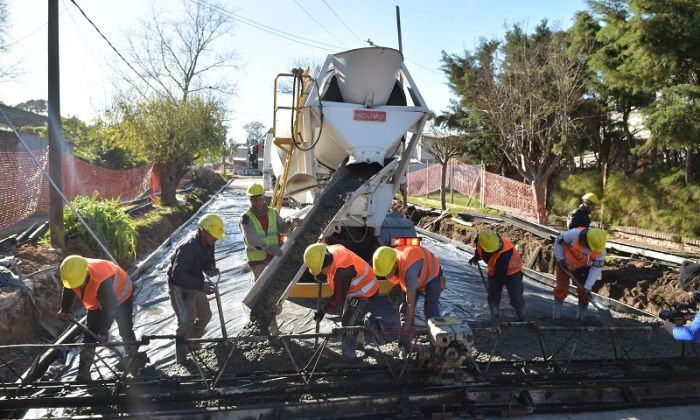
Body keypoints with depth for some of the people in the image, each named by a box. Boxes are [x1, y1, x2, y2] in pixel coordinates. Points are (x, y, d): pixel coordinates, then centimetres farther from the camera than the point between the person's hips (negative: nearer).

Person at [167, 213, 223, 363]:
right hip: (179, 287, -9)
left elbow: (209, 261, 8)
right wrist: (200, 285, -44)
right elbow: (177, 274, -37)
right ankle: (181, 359, 0)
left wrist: (210, 269, -18)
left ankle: (193, 343, 40)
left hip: (195, 285, 9)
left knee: (205, 315, 18)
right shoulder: (189, 248, -33)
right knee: (186, 322, -14)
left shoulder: (208, 243, -7)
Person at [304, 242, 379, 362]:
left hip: (364, 292, -10)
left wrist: (323, 311, -20)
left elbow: (339, 297, -28)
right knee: (355, 318, 26)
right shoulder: (332, 250, -13)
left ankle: (348, 356, 4)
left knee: (349, 323, -6)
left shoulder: (342, 271, -38)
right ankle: (359, 341, 48)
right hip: (357, 289, 10)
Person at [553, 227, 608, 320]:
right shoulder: (574, 234, -37)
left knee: (584, 291, -5)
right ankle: (557, 312, 17)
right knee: (562, 287, -2)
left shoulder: (601, 250, -27)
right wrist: (560, 258, -17)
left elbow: (596, 268, -23)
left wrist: (587, 287, -28)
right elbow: (558, 241, -19)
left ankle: (581, 315, 14)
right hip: (564, 263, -2)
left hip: (582, 267, 2)